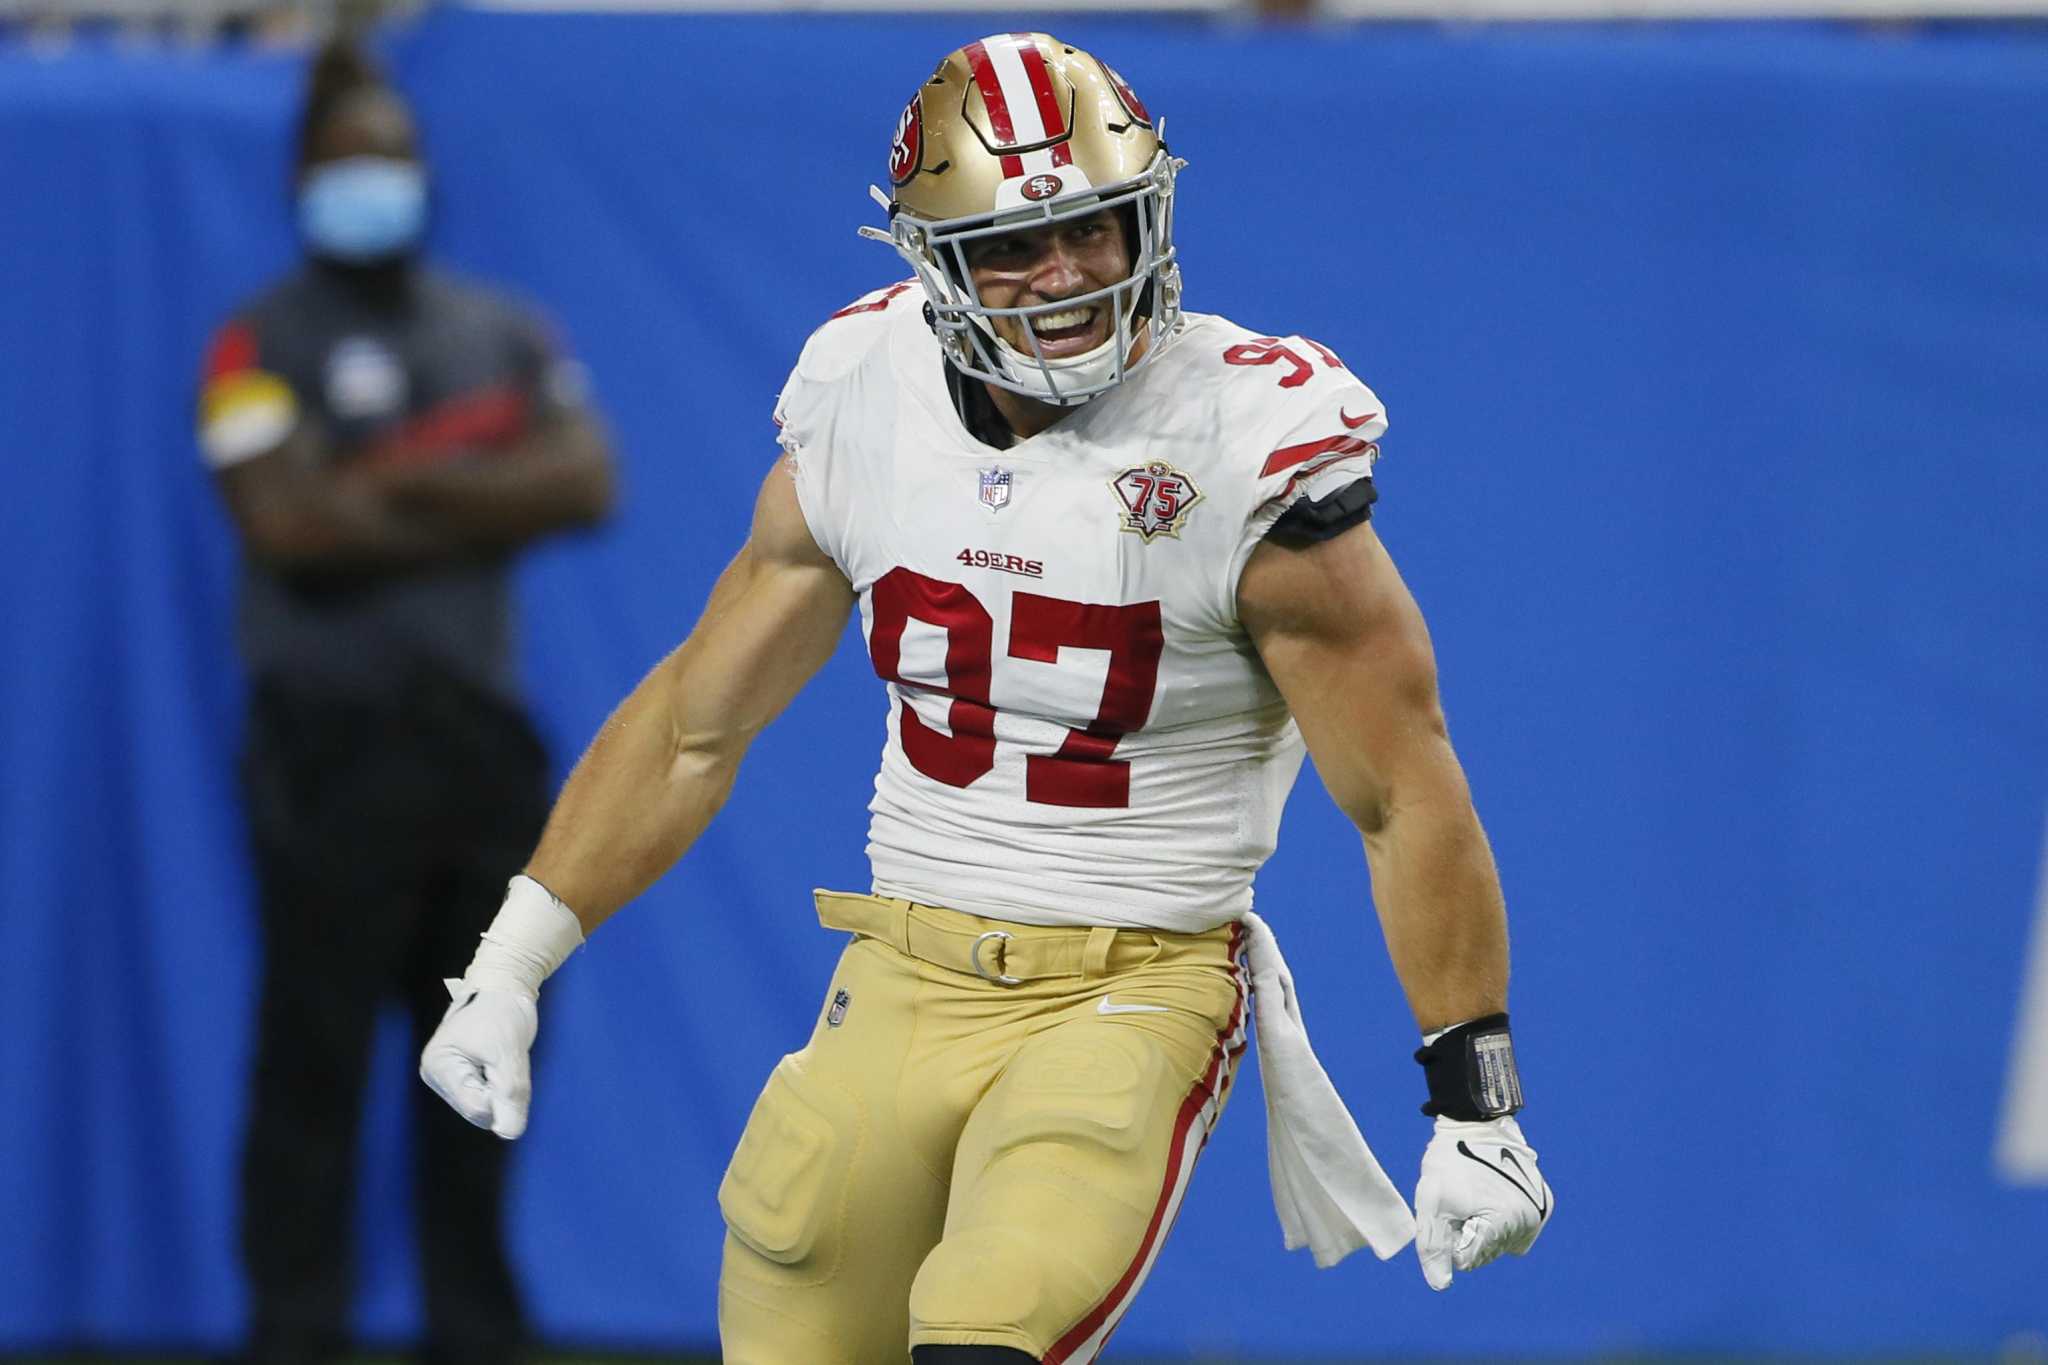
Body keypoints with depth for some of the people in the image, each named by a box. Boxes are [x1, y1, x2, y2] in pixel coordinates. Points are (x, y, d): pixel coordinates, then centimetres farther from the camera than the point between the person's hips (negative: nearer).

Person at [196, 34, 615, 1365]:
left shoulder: (507, 333, 13)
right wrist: (488, 499, -7)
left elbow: (587, 482, -2)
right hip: (332, 744, -5)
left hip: (479, 740, 5)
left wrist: (407, 483, -12)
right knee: (314, 1066, -6)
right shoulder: (265, 345, -2)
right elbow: (290, 522, -16)